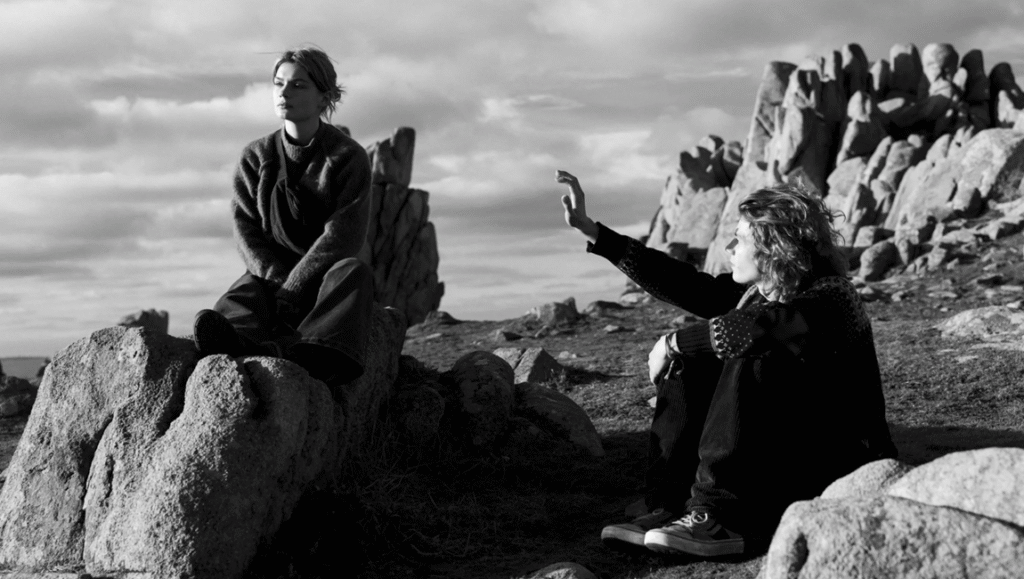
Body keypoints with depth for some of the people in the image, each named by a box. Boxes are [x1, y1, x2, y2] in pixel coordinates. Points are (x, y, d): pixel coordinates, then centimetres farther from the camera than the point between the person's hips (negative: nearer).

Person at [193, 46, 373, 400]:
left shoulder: (347, 156, -1)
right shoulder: (256, 156, 10)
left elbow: (341, 235, -12)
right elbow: (245, 229, 2)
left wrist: (292, 290, -23)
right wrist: (276, 277, -18)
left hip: (325, 275, -2)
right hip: (270, 272, 2)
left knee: (354, 273, -35)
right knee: (246, 292, -31)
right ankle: (237, 340, -69)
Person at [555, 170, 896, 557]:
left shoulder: (830, 297, -19)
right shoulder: (759, 291, 4)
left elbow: (750, 329, -36)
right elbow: (687, 285, 1)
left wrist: (673, 343, -22)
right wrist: (590, 231, 1)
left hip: (845, 462, -8)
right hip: (778, 449, 8)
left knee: (752, 362, -27)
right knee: (692, 367, -4)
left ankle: (717, 515, -25)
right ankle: (672, 507, -14)